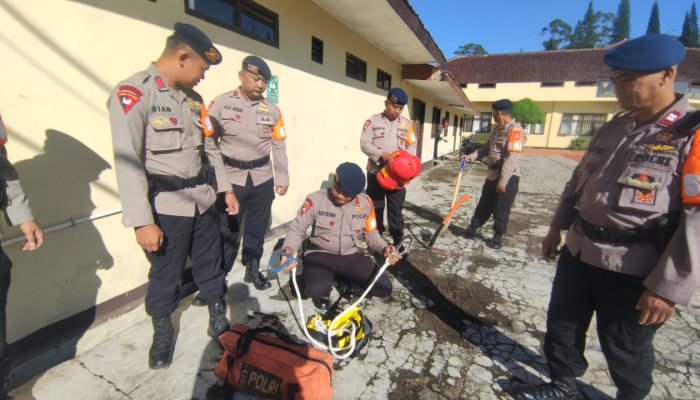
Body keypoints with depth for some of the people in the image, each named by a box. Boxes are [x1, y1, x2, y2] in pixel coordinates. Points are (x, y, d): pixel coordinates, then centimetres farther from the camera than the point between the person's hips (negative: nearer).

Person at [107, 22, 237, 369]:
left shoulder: (193, 97, 11)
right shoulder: (134, 92, -12)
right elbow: (128, 161, -17)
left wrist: (225, 188, 13)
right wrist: (143, 222, -20)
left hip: (203, 200, 6)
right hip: (166, 206, -5)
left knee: (210, 263, 17)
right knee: (165, 273, 11)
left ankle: (218, 315, 37)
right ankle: (162, 331, 35)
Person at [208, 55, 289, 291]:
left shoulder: (272, 110, 5)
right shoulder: (221, 103, -3)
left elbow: (279, 146, 8)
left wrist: (282, 178, 5)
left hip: (263, 179, 3)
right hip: (230, 179, -3)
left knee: (257, 228, 14)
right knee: (227, 231, 3)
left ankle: (253, 269, 32)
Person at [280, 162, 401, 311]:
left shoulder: (365, 203, -7)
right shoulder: (315, 200, -16)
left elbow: (371, 234, 4)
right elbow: (297, 229, -7)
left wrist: (384, 248, -16)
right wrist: (288, 249, -27)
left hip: (350, 255, 3)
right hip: (319, 255, -3)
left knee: (385, 288, -12)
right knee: (316, 290, -34)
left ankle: (345, 280, 15)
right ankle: (323, 291, 7)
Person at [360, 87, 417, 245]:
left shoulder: (407, 124, 6)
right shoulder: (372, 121, -2)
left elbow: (412, 146, 7)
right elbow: (364, 144, -9)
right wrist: (381, 154, -24)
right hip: (376, 171, -1)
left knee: (396, 208, 6)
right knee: (375, 207, 10)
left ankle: (398, 240, 16)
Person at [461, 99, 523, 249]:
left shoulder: (515, 130, -18)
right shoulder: (496, 128, 10)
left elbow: (512, 158, -23)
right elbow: (488, 148, 20)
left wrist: (503, 181, -25)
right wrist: (471, 157, 8)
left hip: (508, 177, -7)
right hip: (492, 175, 7)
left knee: (501, 209, 4)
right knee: (484, 204, 17)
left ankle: (498, 236, 21)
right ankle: (473, 227, 31)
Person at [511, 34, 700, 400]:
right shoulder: (613, 128, 9)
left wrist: (669, 286, -20)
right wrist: (557, 227, 16)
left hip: (633, 267, -7)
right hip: (579, 250, 7)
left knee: (625, 349, 14)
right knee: (562, 325, 19)